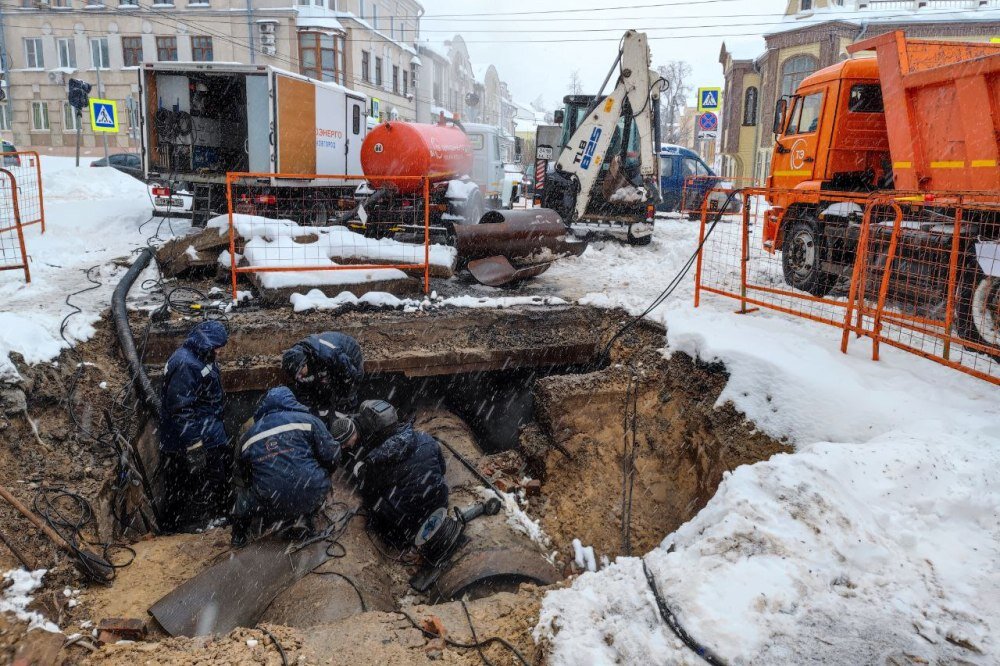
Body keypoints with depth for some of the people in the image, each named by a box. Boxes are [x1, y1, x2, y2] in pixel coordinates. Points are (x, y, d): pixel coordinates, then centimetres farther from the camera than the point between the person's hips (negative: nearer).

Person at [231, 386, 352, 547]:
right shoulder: (307, 420, 3)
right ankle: (305, 518, 26)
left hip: (270, 505, 2)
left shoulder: (248, 437, 15)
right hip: (312, 496, -2)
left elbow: (245, 476, 26)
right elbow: (330, 456, -5)